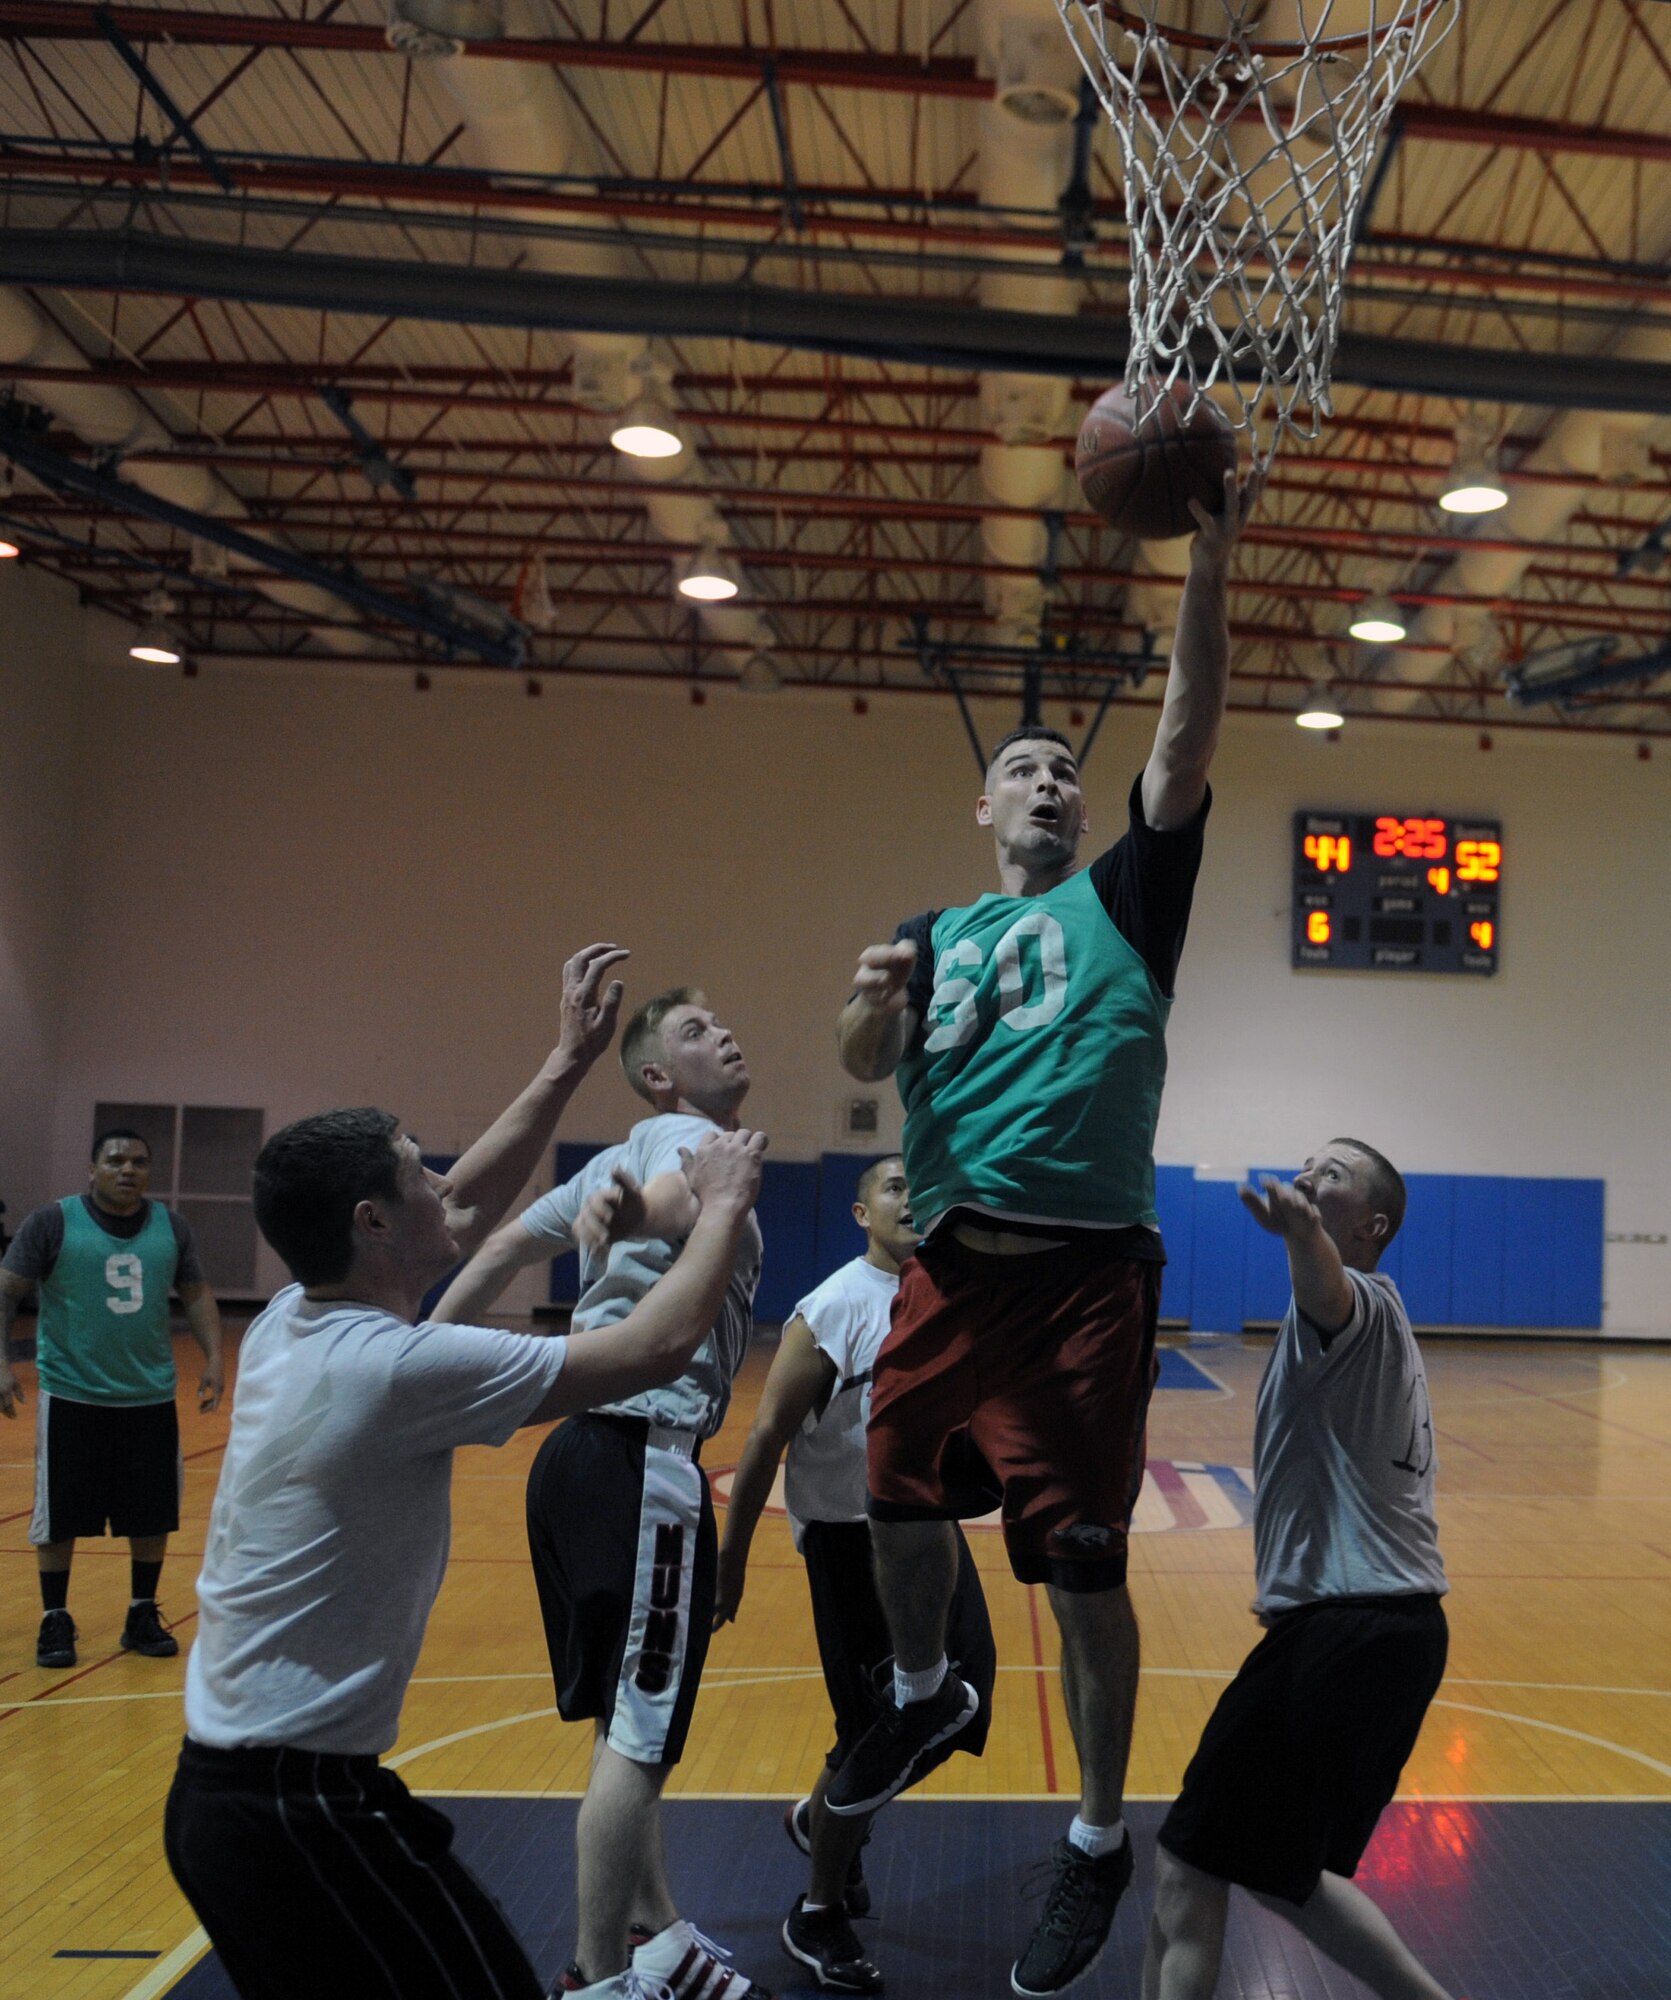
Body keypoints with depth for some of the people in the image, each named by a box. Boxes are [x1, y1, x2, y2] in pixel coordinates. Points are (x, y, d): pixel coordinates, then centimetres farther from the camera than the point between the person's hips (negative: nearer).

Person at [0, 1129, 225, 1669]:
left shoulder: (171, 1226, 3)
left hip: (151, 1398, 3)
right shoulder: (52, 1223, -7)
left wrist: (213, 1357, 1)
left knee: (153, 1514, 10)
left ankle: (142, 1615, 26)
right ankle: (55, 1621, 22)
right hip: (71, 1397, -3)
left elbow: (196, 1293, 12)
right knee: (60, 1516, 6)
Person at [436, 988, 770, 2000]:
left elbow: (506, 1242, 21)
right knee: (640, 1732, -1)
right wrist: (634, 1211, -56)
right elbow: (676, 1202, -34)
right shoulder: (688, 1135, -9)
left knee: (634, 1719, 18)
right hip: (642, 1459, -10)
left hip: (593, 1452, 10)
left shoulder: (638, 1155, 20)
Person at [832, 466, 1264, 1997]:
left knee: (1083, 1565, 0)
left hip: (1085, 1276, -4)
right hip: (954, 1265, 4)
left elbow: (1188, 740, -6)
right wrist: (872, 1003, -18)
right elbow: (865, 1069, 4)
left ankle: (1100, 1841, 20)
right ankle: (927, 1695, 44)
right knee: (897, 1487, 14)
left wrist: (1209, 572, -16)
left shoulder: (1126, 897, 7)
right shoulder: (937, 933, 15)